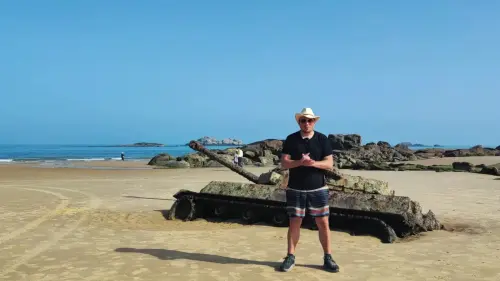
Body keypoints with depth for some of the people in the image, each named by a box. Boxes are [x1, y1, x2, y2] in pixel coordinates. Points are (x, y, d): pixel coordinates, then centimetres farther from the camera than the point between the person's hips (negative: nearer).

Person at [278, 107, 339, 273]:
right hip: (295, 189, 0)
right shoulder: (291, 139, 0)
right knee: (294, 223, 6)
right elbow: (284, 163, -6)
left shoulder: (322, 139, 0)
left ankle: (328, 258, 15)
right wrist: (300, 162, -23)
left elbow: (329, 164, -4)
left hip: (318, 189, 0)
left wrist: (314, 163, -23)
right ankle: (290, 257, 15)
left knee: (323, 223, 3)